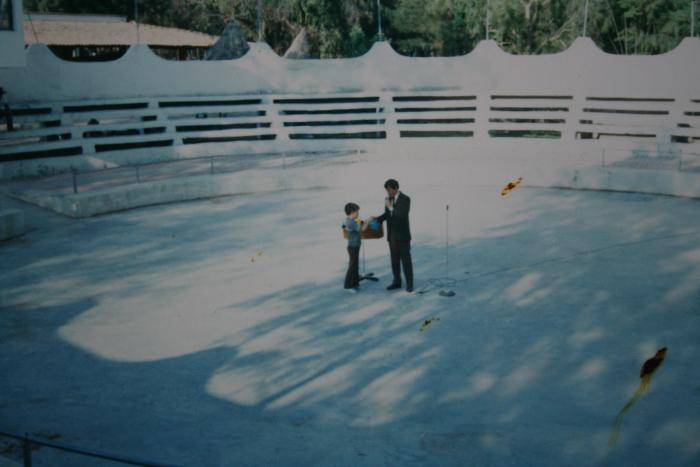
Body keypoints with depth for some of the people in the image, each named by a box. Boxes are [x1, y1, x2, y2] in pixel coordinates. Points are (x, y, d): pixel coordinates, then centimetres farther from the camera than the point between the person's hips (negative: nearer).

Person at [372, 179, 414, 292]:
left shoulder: (405, 199, -16)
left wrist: (390, 207, -24)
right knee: (395, 259, 11)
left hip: (403, 234, -6)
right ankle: (397, 282, 21)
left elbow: (404, 215, -29)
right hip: (392, 234, 6)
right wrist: (376, 219, -1)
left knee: (406, 259, 0)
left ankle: (409, 283, 10)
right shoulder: (388, 199, 5)